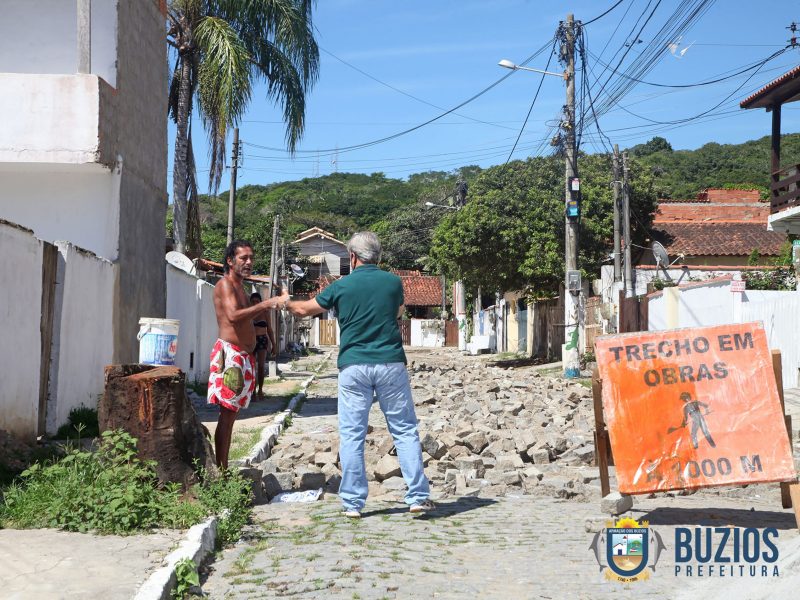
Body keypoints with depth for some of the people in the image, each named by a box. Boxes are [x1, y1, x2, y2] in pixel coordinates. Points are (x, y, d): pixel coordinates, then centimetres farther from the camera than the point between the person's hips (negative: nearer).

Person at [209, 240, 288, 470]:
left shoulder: (239, 287, 21)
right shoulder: (225, 284, -9)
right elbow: (233, 315, -25)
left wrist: (273, 304, 12)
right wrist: (267, 304, -26)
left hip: (243, 356, 9)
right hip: (230, 353, -9)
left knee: (231, 414, 9)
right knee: (227, 414, -10)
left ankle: (223, 468, 13)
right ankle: (220, 469, -10)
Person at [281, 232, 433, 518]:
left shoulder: (341, 286, 0)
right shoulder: (393, 282, 2)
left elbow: (304, 309, 14)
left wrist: (285, 302, 34)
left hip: (353, 367, 0)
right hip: (390, 363, 1)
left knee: (351, 435, 6)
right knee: (405, 431, 7)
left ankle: (353, 502, 8)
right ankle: (418, 496, 5)